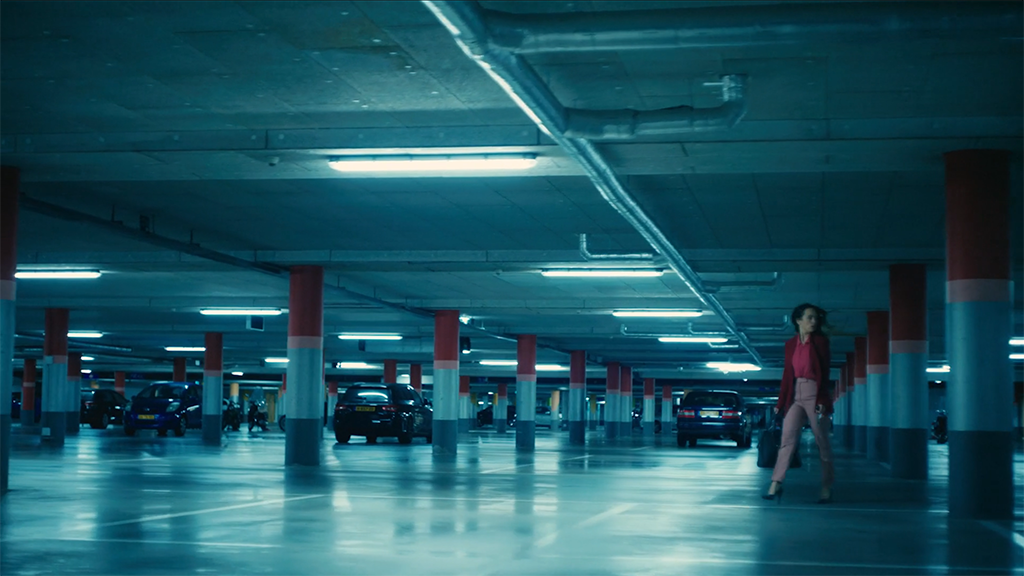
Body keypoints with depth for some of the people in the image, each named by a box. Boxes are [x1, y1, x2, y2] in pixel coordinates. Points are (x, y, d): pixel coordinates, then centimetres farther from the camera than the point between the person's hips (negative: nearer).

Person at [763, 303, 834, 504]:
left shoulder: (820, 341, 0)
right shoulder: (791, 344, 11)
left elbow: (824, 372, -5)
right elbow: (787, 374, 12)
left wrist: (822, 401, -13)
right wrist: (780, 403, 9)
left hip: (815, 394, -3)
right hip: (795, 395, 3)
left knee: (822, 442, 1)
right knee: (787, 438, -6)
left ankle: (826, 488, 8)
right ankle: (776, 484, -10)